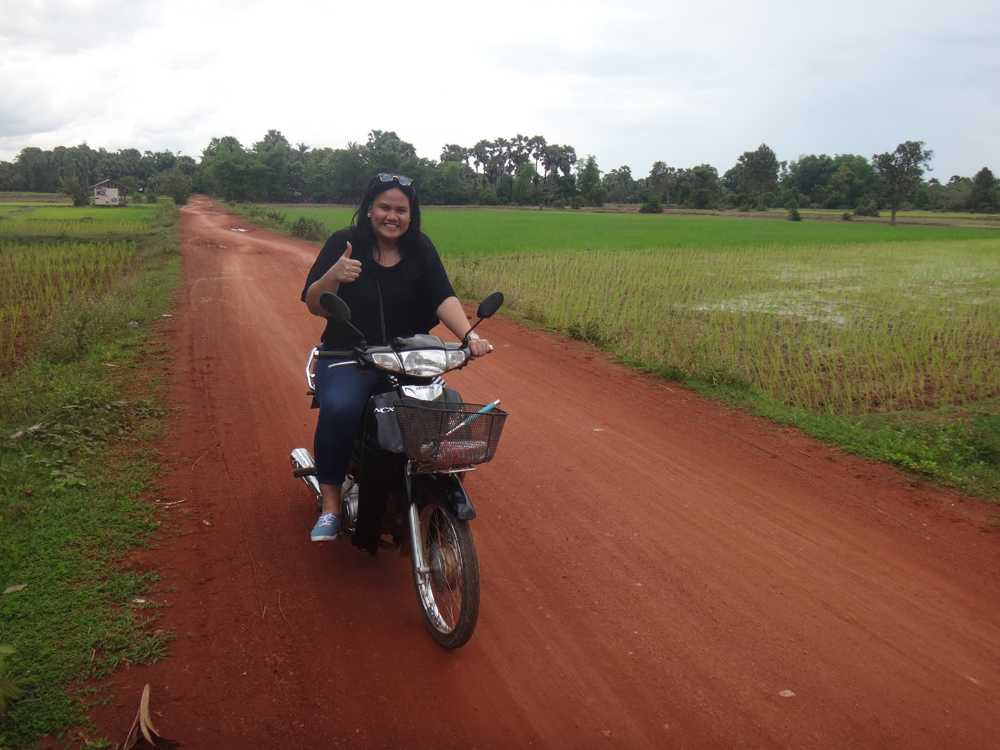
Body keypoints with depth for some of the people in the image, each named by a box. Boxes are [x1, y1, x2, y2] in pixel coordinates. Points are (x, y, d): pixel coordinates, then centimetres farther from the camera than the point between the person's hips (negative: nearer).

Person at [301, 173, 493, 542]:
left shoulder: (420, 249, 4)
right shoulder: (343, 243, -1)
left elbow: (443, 297, -9)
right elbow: (314, 306, -4)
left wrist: (469, 335, -27)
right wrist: (333, 276, -25)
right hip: (348, 358, -2)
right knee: (340, 408, -32)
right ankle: (331, 503, -15)